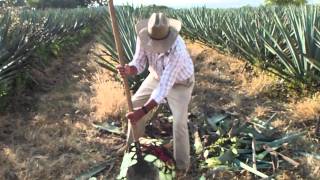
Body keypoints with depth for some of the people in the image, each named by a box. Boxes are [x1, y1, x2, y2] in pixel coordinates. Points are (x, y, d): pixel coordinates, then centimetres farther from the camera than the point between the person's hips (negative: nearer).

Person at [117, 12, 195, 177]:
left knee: (179, 123, -15)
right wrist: (129, 70, -45)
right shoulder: (143, 36, -27)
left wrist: (143, 111, -46)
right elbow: (139, 64, -20)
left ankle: (182, 165, 8)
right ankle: (133, 143, 32)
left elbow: (165, 86, -43)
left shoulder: (177, 49, -45)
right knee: (134, 104, 8)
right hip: (157, 77, 6)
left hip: (179, 83, -5)